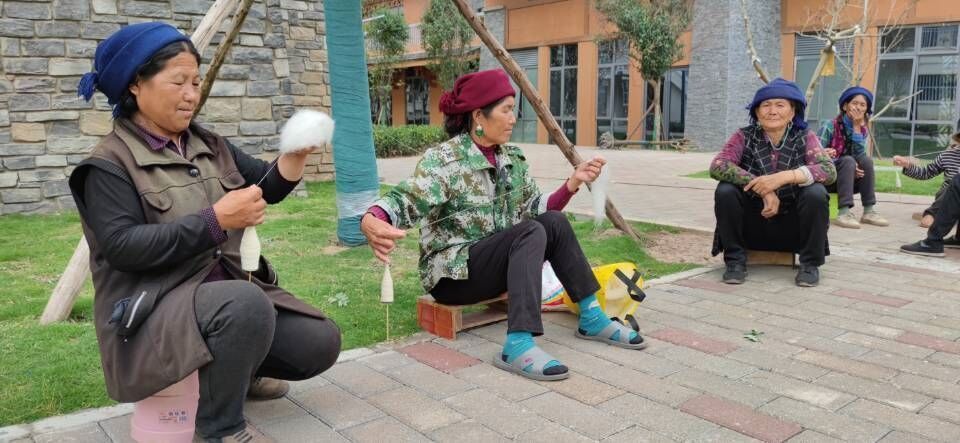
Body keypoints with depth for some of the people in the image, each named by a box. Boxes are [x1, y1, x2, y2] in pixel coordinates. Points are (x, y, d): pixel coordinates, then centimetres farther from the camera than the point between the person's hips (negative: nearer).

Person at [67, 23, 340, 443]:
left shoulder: (208, 145, 11)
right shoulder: (110, 164, -9)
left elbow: (268, 188, 8)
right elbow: (124, 248, -20)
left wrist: (295, 155, -14)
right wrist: (215, 221, -26)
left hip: (229, 292, 7)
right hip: (156, 310, -7)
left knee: (321, 342, -4)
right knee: (245, 303, -37)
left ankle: (237, 369, 24)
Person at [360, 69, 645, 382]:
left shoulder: (513, 158, 6)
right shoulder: (443, 160, -16)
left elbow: (535, 210, 7)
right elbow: (406, 200, -29)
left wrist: (573, 183, -7)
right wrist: (372, 221, -51)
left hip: (498, 265, 7)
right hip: (453, 272, -7)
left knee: (554, 222, -13)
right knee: (531, 233, -28)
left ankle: (590, 317, -6)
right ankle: (518, 345, -37)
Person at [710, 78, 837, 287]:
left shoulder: (805, 138, -4)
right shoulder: (744, 137, -5)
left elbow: (829, 170, -19)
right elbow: (717, 166, -21)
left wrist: (784, 177, -35)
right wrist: (762, 188, -30)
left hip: (792, 227, 0)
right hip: (752, 223, 0)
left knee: (816, 193, -26)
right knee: (725, 191, -24)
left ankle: (810, 263, -5)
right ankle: (735, 260, -7)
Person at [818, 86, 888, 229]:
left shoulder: (864, 131, 6)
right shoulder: (829, 126, -9)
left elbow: (860, 156, -12)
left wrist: (857, 126, -16)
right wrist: (849, 167, -27)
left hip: (849, 180, 4)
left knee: (867, 160, -22)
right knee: (848, 161, -31)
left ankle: (869, 211, -22)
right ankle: (843, 213, -40)